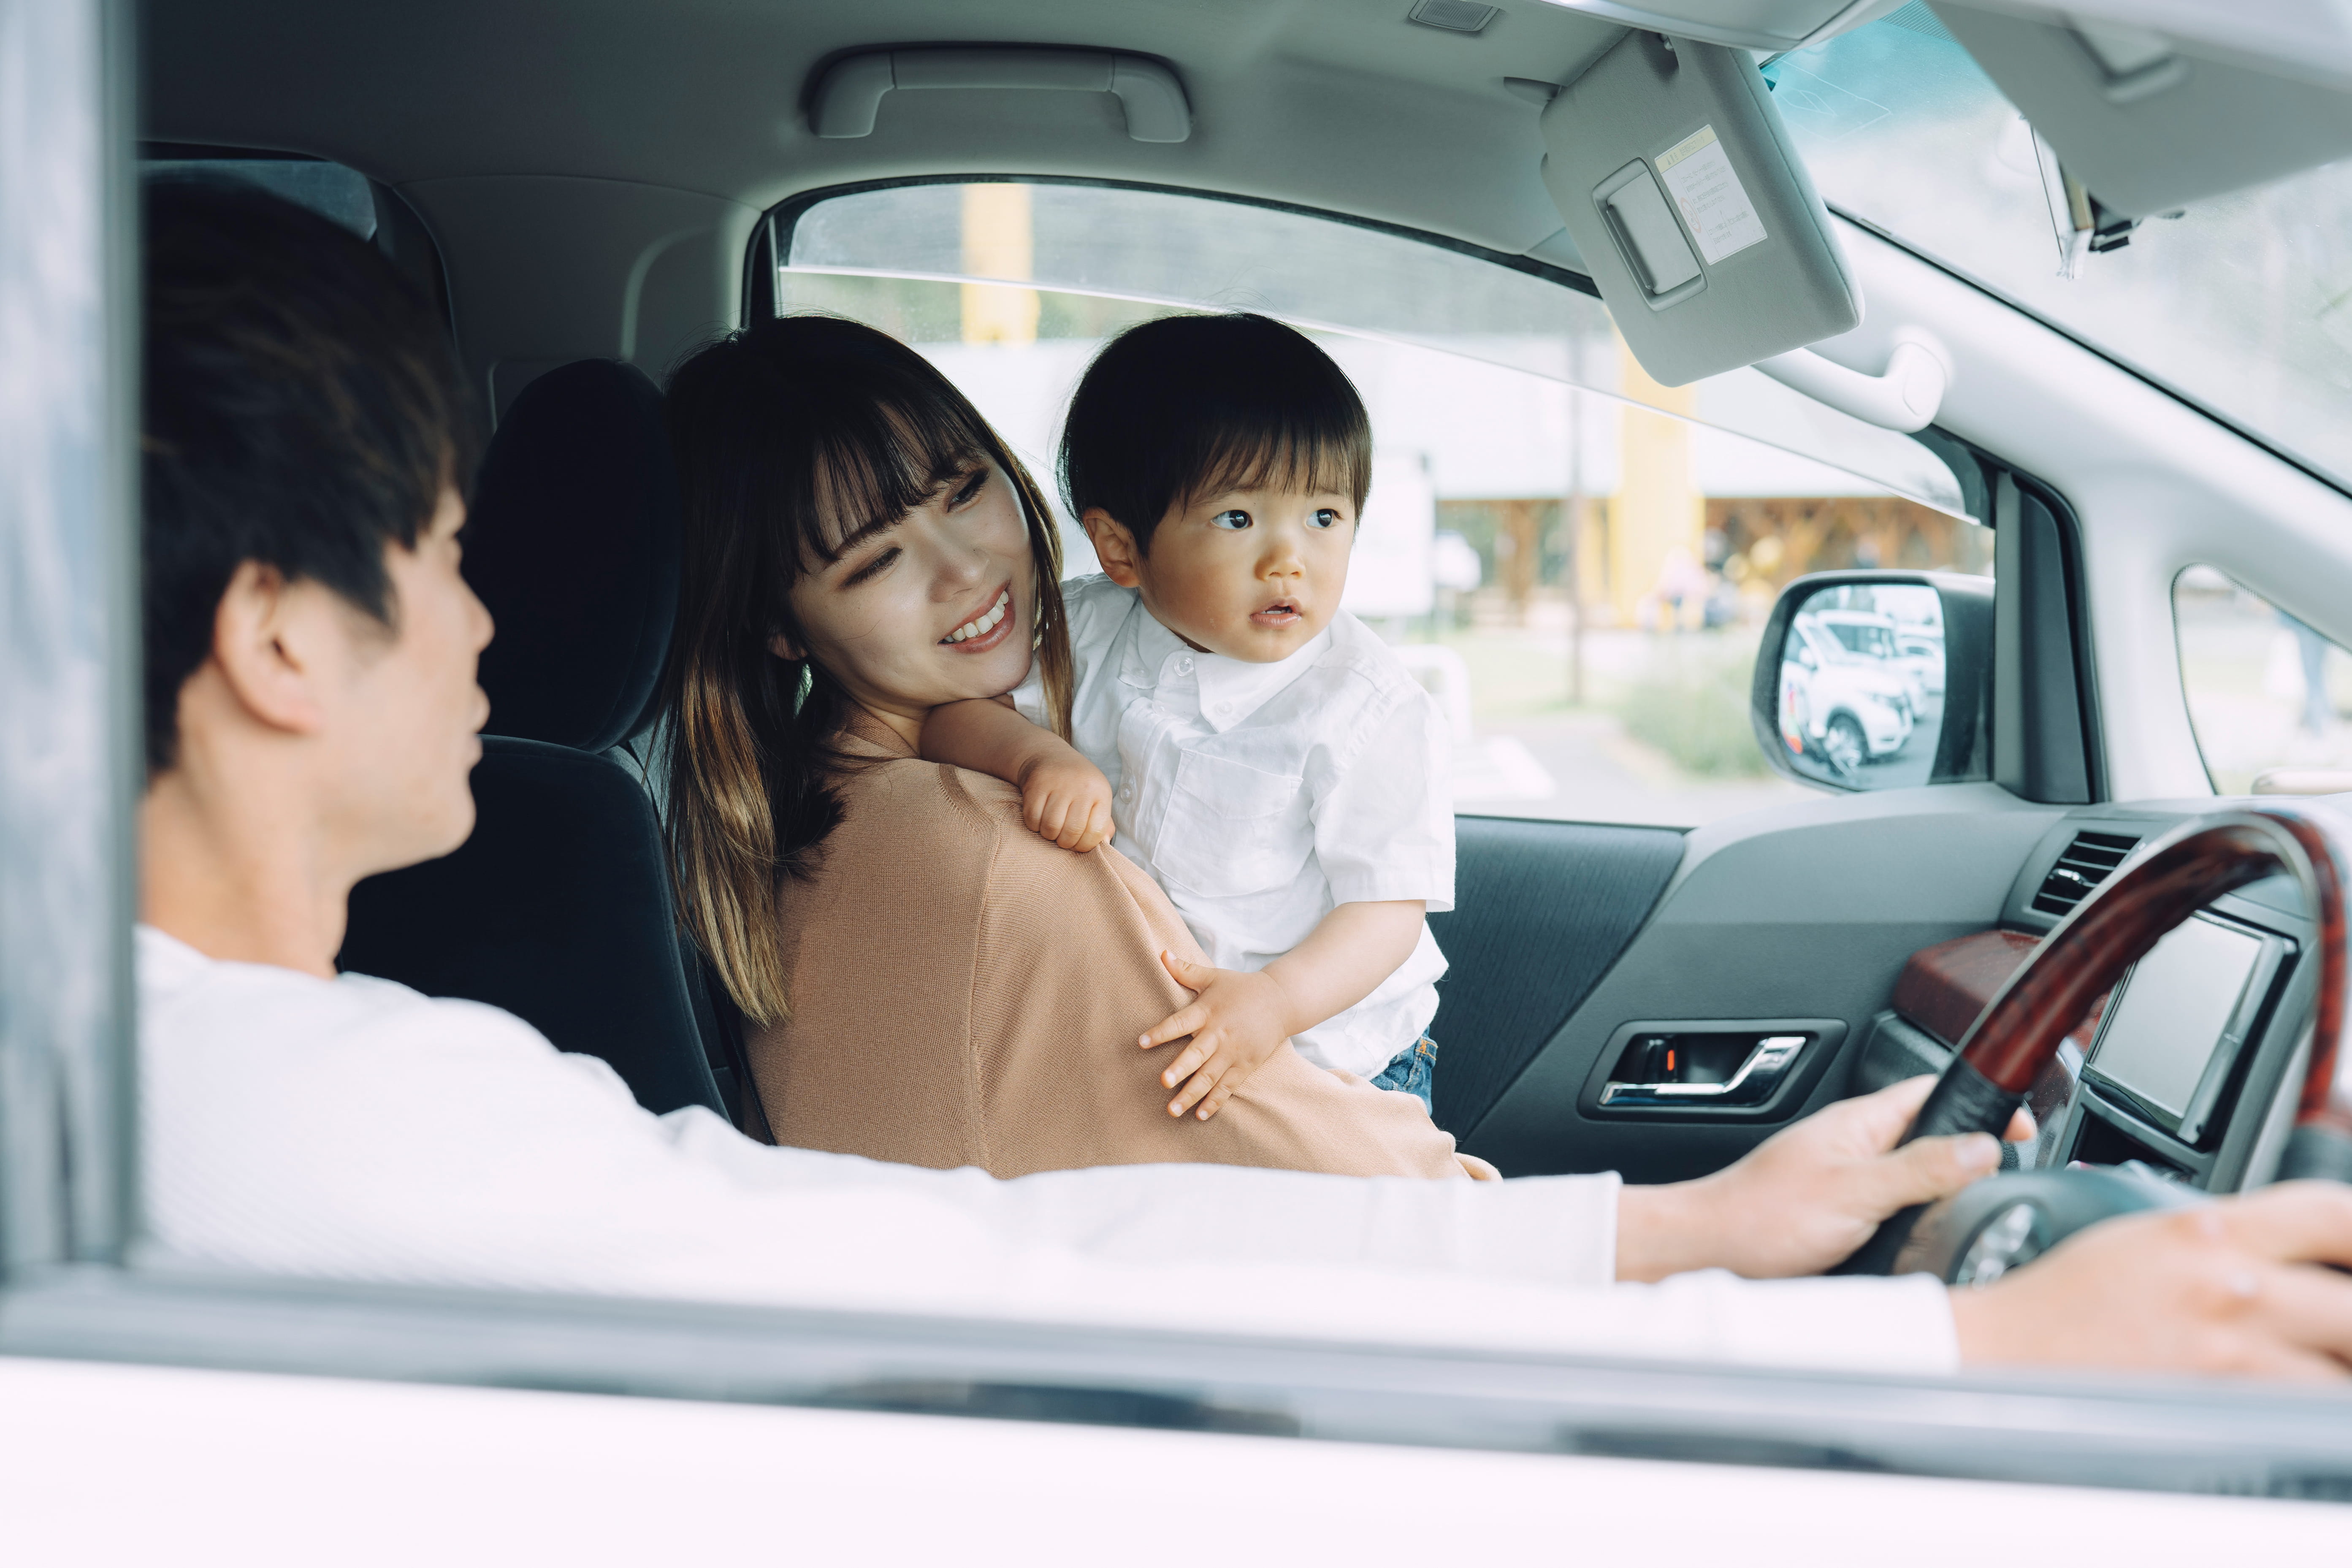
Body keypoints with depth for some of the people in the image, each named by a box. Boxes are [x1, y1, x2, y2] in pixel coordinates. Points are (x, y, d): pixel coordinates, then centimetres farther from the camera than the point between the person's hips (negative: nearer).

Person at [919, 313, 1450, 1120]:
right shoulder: (1087, 631, -3)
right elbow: (950, 706, -6)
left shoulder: (1369, 705, -15)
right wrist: (1037, 753, -27)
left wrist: (1274, 1002, -34)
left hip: (1332, 1047, -3)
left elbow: (1388, 909, -16)